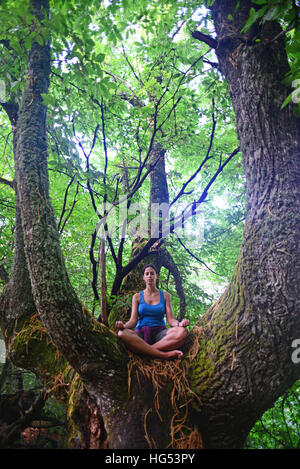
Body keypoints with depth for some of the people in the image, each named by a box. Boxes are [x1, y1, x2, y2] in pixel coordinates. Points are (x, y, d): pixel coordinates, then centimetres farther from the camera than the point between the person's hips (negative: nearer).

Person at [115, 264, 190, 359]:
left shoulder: (165, 296, 14)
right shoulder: (137, 297, 13)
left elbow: (170, 319, 5)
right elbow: (133, 320, 4)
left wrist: (179, 324, -19)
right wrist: (123, 325, -20)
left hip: (159, 332, 0)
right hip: (141, 333, 0)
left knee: (182, 332, -31)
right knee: (122, 333, -35)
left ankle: (144, 350, -32)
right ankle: (165, 355, -35)